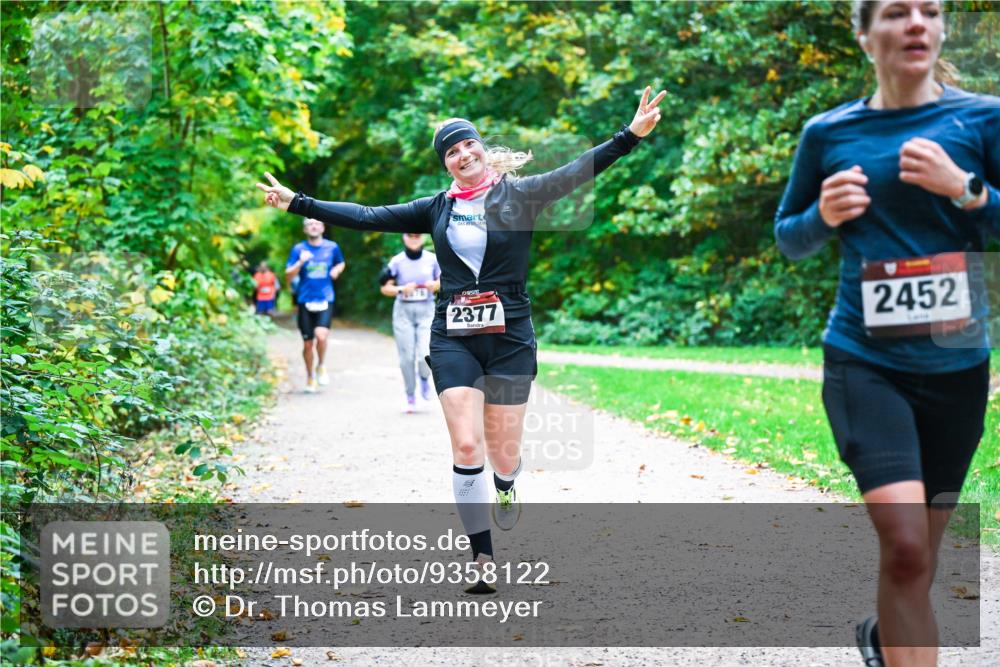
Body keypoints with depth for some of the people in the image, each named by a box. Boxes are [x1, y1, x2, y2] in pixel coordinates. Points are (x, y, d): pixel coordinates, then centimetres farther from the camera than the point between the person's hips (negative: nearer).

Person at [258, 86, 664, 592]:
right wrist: (297, 203, 8)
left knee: (503, 453, 2)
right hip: (453, 338, 2)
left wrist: (631, 134, -24)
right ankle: (482, 556, 1)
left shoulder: (519, 195, 0)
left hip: (510, 337, -2)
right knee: (466, 447, -10)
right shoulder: (437, 208, 7)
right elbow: (368, 217, 9)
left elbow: (577, 173, -12)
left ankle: (506, 487, 41)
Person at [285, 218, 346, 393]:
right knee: (308, 343, 6)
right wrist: (300, 262, -19)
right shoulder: (298, 249, 2)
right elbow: (289, 276, -3)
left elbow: (342, 263, 25)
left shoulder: (332, 247, 5)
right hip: (305, 301, 1)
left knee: (321, 335, -23)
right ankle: (310, 377, 27)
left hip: (325, 300, -1)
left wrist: (337, 270, 2)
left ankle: (321, 366, 5)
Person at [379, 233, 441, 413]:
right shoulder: (397, 261, -2)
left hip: (426, 310, 0)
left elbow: (443, 280, 12)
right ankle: (410, 397, 17)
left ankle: (424, 378, 20)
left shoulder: (432, 259, 1)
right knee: (407, 358, 0)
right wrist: (401, 289, -15)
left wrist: (435, 285, -9)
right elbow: (385, 288, 2)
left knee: (425, 355, -15)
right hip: (403, 311, 0)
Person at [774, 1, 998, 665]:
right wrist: (824, 215, -7)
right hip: (864, 362, -1)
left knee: (919, 558, 16)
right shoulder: (828, 133, 2)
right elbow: (789, 238, 13)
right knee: (904, 545, -20)